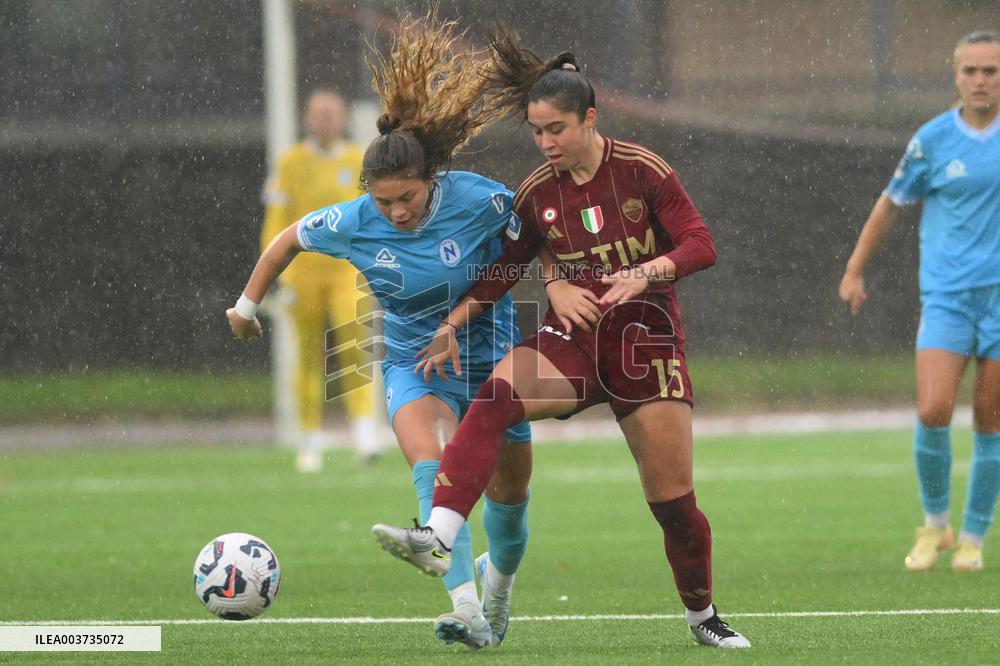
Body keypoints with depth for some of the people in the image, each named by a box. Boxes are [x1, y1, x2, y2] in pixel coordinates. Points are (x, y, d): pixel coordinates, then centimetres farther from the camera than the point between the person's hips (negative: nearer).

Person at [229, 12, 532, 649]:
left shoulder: (478, 200, -23)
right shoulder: (354, 223, -16)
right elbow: (288, 240, 3)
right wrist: (248, 303, 12)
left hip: (491, 361, 0)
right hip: (414, 364, 0)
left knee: (509, 492, 12)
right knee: (433, 468, -29)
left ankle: (500, 578, 46)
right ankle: (468, 609, -38)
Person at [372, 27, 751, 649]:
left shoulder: (642, 171, -8)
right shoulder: (537, 193, 3)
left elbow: (701, 245, -9)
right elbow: (503, 269, 13)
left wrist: (646, 272, -26)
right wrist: (452, 324, 2)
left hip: (647, 341, -2)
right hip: (572, 340, 2)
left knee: (674, 502, -2)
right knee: (494, 395, -30)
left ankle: (703, 616, 23)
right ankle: (437, 537, -41)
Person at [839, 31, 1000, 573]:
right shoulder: (933, 140, -1)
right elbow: (891, 203, 11)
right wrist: (855, 269, 13)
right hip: (946, 297, -1)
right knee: (933, 411, -15)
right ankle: (934, 523, 7)